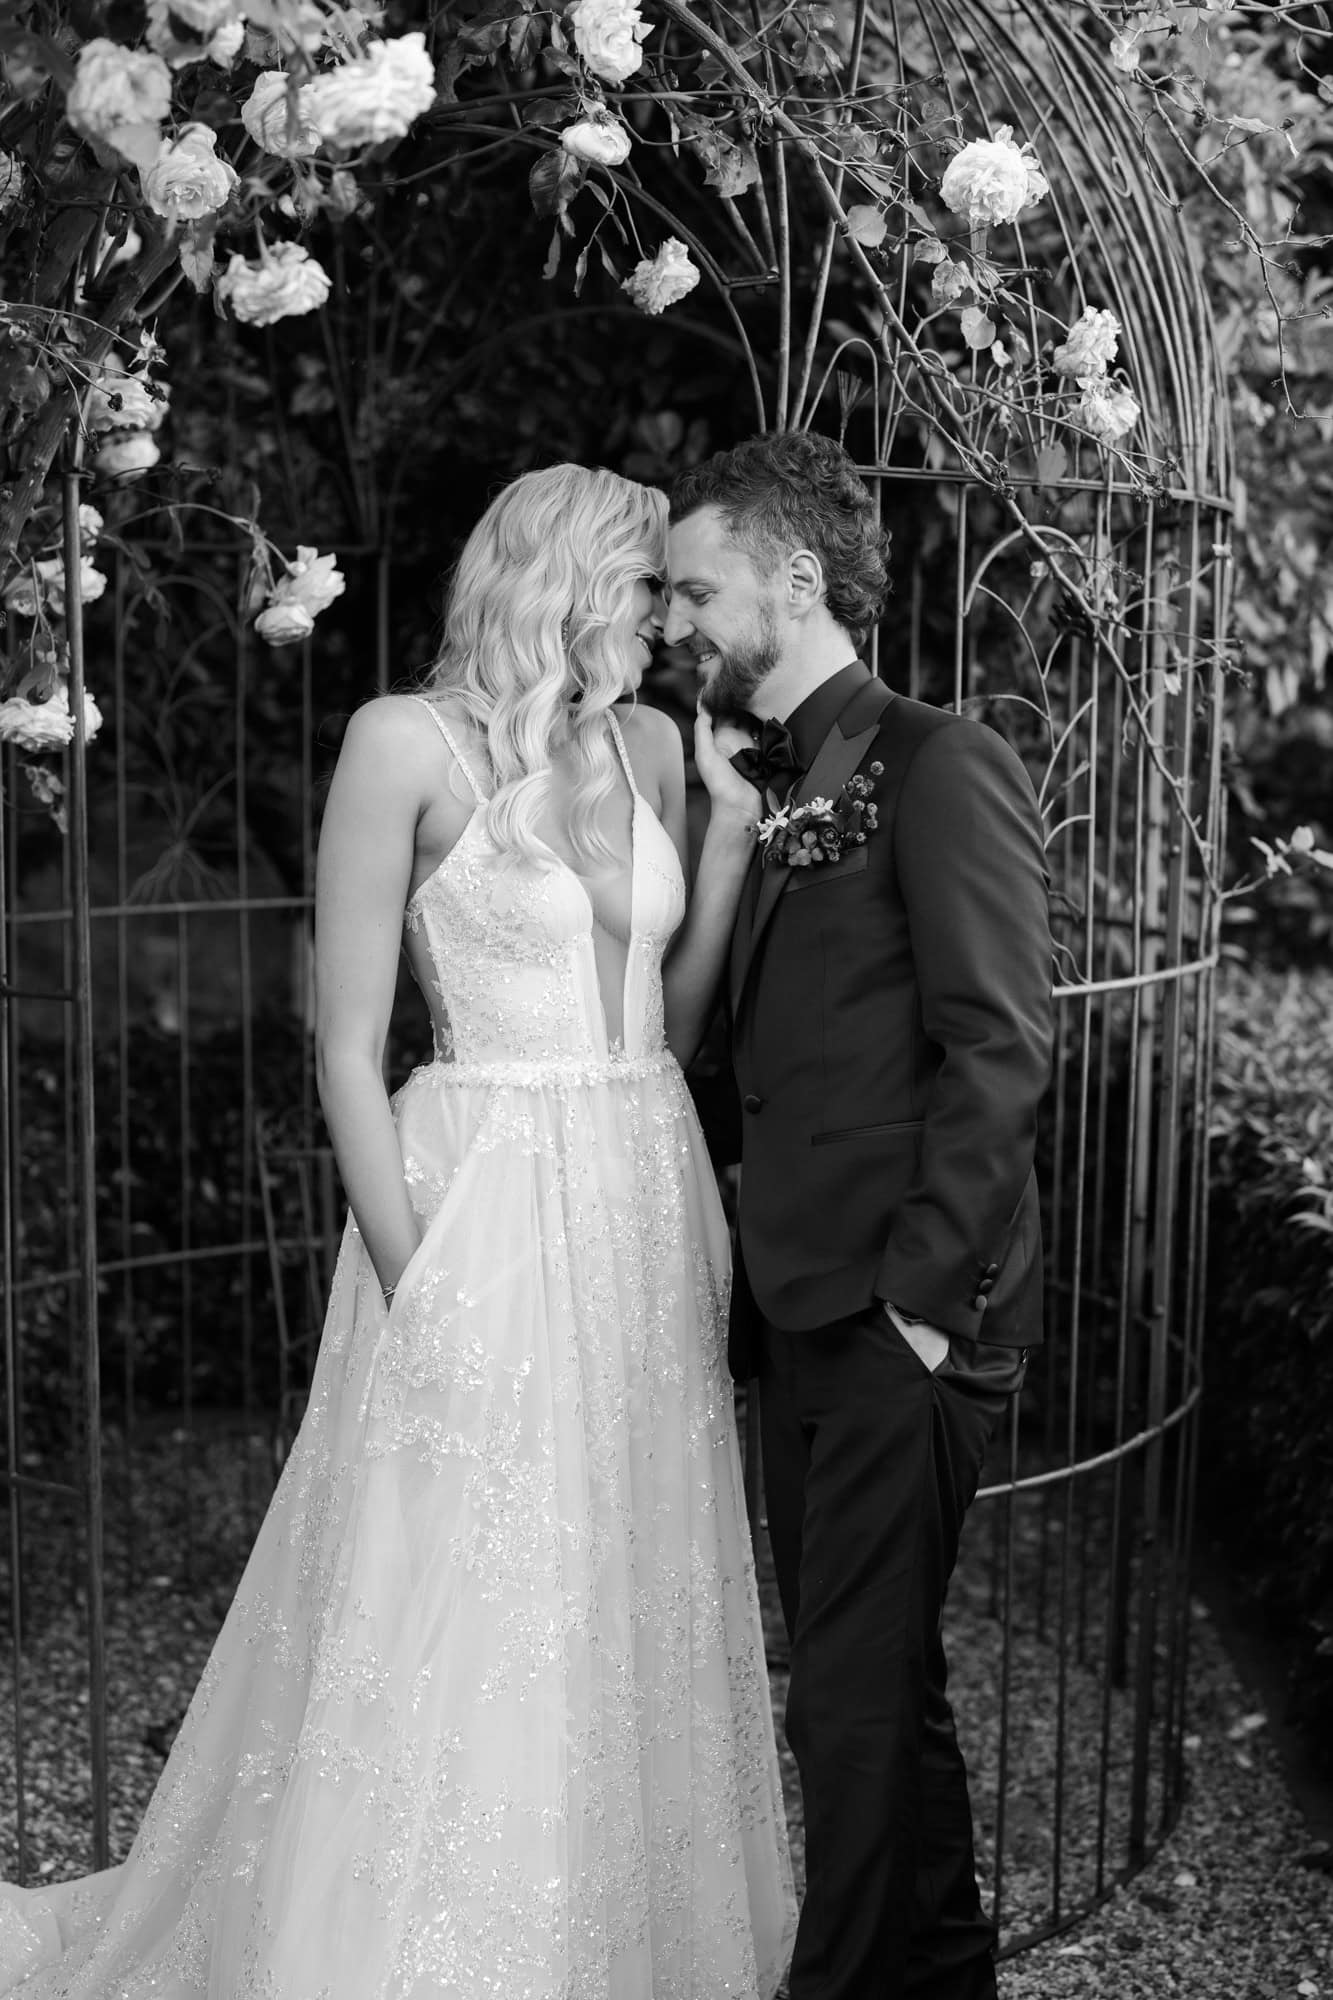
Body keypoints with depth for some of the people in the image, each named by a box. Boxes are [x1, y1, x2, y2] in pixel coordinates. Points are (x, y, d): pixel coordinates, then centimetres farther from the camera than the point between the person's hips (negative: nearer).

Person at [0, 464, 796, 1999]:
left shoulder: (650, 745, 10)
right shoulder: (410, 741, -8)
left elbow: (672, 1025, 12)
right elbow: (348, 1051, -10)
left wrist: (734, 831, 3)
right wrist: (419, 1291, -15)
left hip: (648, 1219, 6)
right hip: (486, 1217, -6)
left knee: (628, 1631, 15)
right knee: (459, 1651, 1)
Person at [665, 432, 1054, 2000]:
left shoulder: (939, 767, -9)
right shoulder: (767, 787, 16)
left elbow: (1000, 1046, -15)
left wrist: (923, 1291, -16)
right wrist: (761, 1271, 10)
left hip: (903, 1321, -8)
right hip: (799, 1311, 8)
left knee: (859, 1692, 0)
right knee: (866, 1678, 18)